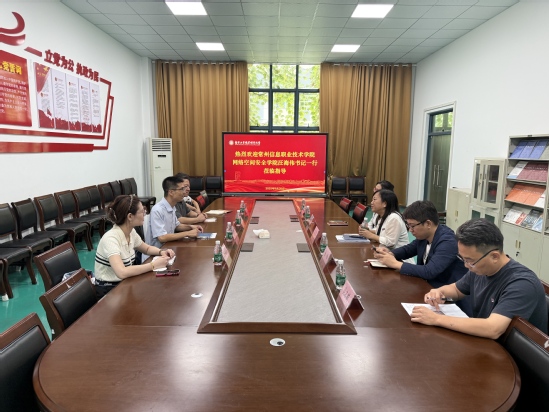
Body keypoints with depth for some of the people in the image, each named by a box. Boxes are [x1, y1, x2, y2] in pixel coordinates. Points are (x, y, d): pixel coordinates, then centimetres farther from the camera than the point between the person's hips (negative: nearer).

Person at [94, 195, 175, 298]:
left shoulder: (131, 232, -2)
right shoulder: (110, 239, -24)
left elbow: (147, 248, 17)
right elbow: (122, 272, -36)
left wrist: (161, 252, -3)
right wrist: (153, 265, -29)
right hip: (108, 291, -7)